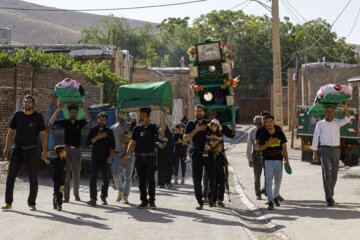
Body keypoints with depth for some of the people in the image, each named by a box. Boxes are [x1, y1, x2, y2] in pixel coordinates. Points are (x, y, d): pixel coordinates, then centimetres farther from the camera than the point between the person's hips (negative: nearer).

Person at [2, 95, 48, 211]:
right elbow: (11, 132, 10)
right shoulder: (17, 115, 6)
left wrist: (44, 151, -6)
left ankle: (32, 203, 12)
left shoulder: (38, 116, 0)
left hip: (31, 150, -2)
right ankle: (8, 203, -1)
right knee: (10, 176, -6)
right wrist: (6, 148, 1)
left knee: (33, 179, 1)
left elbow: (43, 134, 0)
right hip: (17, 149, 2)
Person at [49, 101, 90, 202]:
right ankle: (66, 196, -6)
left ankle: (76, 194, 26)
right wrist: (58, 109, -14)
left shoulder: (79, 123, 7)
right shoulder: (65, 122, 4)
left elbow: (88, 119, -11)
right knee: (66, 173, -6)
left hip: (77, 150, 1)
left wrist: (84, 108, -13)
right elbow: (52, 121, -7)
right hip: (66, 149, -1)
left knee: (76, 174, 9)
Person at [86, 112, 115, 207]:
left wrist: (111, 156, -10)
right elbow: (88, 142, -2)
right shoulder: (93, 130, 8)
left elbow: (112, 145, 2)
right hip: (95, 158, 0)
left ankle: (104, 197, 20)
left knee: (106, 179, 4)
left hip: (105, 159, 0)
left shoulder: (109, 132, 6)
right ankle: (93, 199, -9)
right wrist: (98, 137, -13)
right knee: (93, 179, -9)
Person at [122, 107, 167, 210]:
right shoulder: (137, 128, 11)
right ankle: (144, 201, 12)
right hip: (139, 157, 4)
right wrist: (127, 155, 5)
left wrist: (163, 118, -31)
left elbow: (161, 130, -20)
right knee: (141, 180, 6)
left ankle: (152, 201, -2)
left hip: (150, 156, -4)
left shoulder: (152, 127, 0)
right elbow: (132, 143, 12)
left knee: (150, 179, -7)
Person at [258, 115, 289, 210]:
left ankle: (275, 196, 34)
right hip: (268, 160, -2)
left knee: (278, 180, 11)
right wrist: (268, 143, -21)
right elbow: (260, 148, -4)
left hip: (278, 160, 2)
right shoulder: (263, 135, -2)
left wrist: (286, 160, -4)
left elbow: (284, 148, 2)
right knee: (269, 181, -9)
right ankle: (270, 202, -10)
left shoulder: (280, 133, 0)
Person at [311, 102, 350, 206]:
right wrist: (314, 154, -2)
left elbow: (347, 119, -14)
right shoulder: (320, 124, 1)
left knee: (334, 174, 9)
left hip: (336, 151, 3)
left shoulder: (337, 122, 7)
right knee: (326, 174, -13)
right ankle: (329, 199, -13)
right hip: (325, 151, -3)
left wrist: (345, 107, -29)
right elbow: (315, 139, 2)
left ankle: (330, 194, 28)